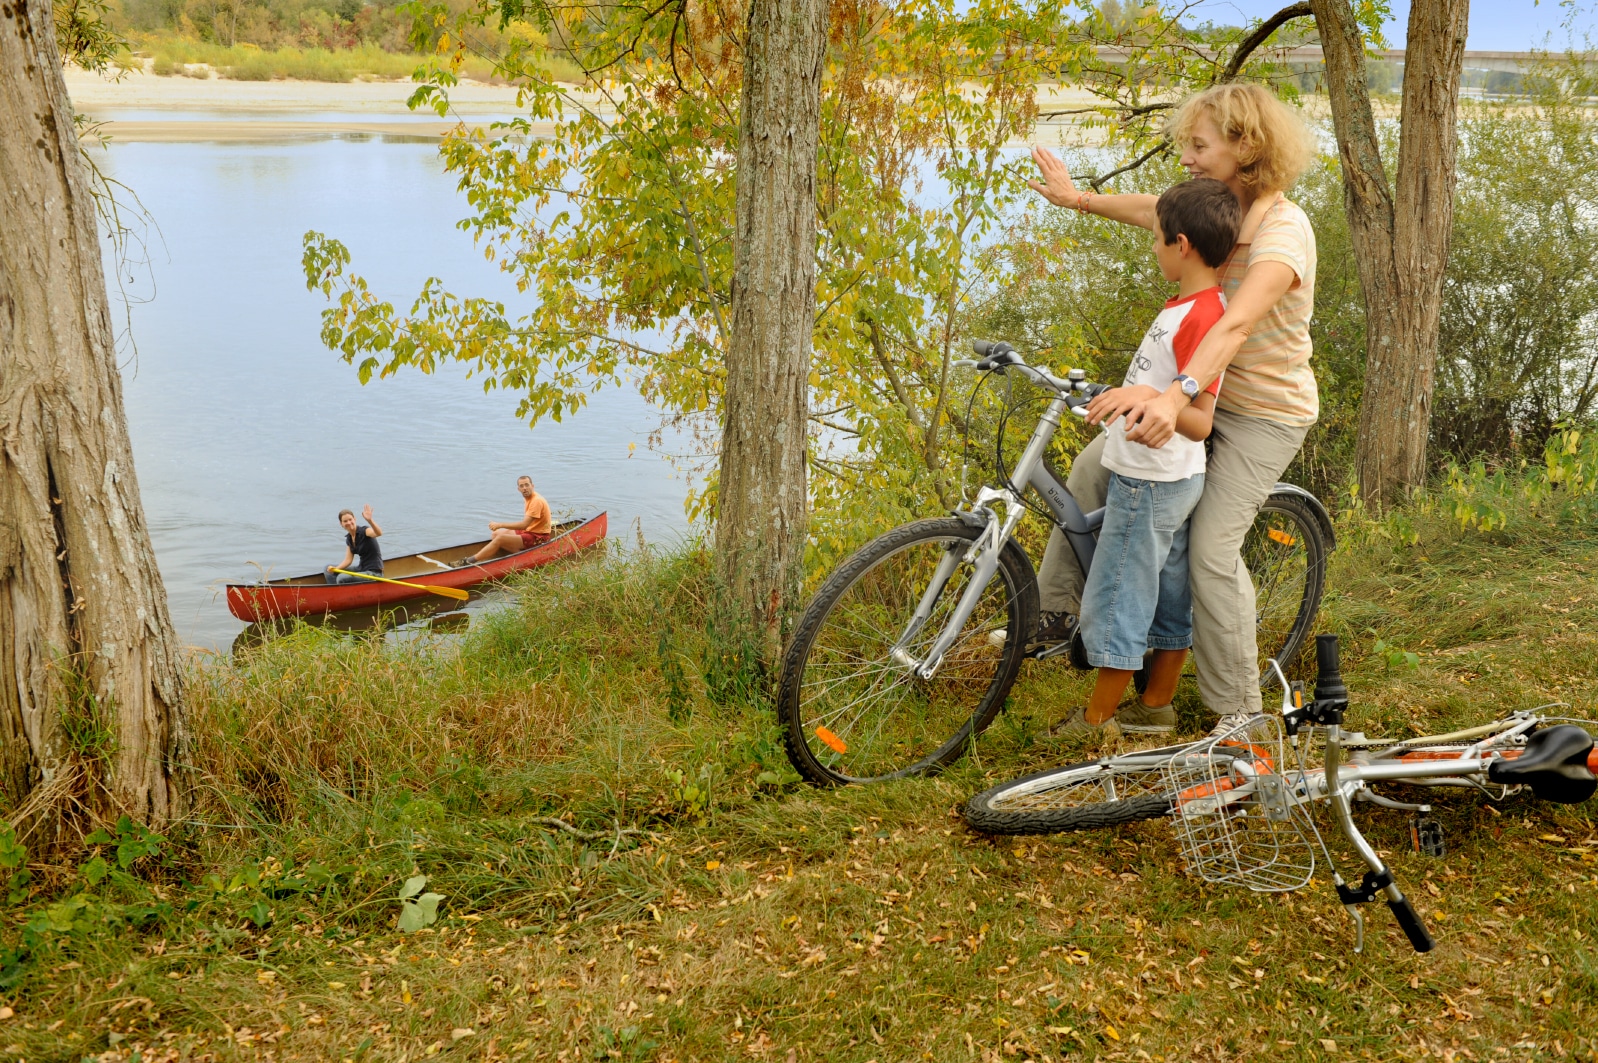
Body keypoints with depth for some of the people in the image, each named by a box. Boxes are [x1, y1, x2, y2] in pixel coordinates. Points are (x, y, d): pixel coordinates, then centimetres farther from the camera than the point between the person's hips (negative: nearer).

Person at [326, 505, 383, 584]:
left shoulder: (364, 530, -16)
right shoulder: (348, 539, 7)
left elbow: (379, 533, -39)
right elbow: (348, 560, 5)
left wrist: (369, 520, -56)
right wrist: (335, 569, -13)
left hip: (373, 572, -9)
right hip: (361, 568, 9)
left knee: (342, 578, -26)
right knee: (328, 570, 10)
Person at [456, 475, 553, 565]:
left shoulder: (537, 501, -20)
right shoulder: (527, 498, 11)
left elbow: (524, 524, -26)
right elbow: (526, 523, 13)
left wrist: (500, 524, -23)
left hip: (538, 537, -10)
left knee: (500, 539, -20)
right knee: (497, 533, 5)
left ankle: (469, 561, -16)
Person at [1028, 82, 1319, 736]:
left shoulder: (1283, 231, -27)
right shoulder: (1217, 209, -2)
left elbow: (1234, 325, -44)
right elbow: (1153, 210, 19)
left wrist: (1173, 397, -58)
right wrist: (1078, 198, 29)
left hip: (1266, 413, -8)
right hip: (1206, 391, 8)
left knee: (1211, 548, -16)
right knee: (1093, 467, 3)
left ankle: (1239, 709, 0)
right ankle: (1051, 610, 17)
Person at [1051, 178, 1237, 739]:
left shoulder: (1201, 316, -24)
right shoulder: (1193, 303, 7)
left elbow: (1200, 422, -30)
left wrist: (1150, 397, -47)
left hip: (1151, 483, -10)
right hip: (1174, 479, 10)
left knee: (1116, 600, -1)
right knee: (1169, 597, 17)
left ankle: (1095, 722, 10)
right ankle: (1155, 706, 29)